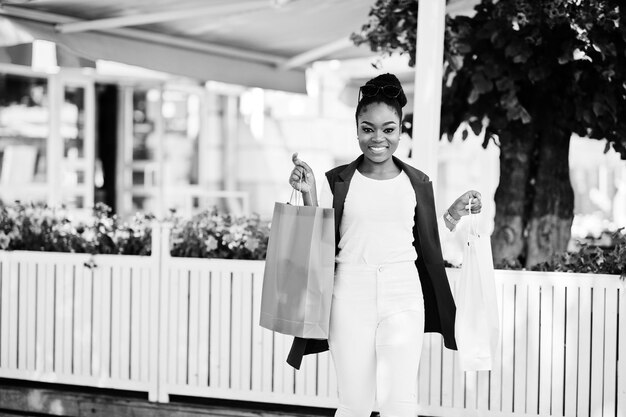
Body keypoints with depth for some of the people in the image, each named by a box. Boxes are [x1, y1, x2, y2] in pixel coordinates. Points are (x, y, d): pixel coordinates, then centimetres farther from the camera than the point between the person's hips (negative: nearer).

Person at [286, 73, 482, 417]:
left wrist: (455, 215, 6)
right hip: (350, 297, -1)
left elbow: (427, 248, 15)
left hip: (403, 298, 1)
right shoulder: (339, 181, 3)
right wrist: (309, 194, -9)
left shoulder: (417, 183, 8)